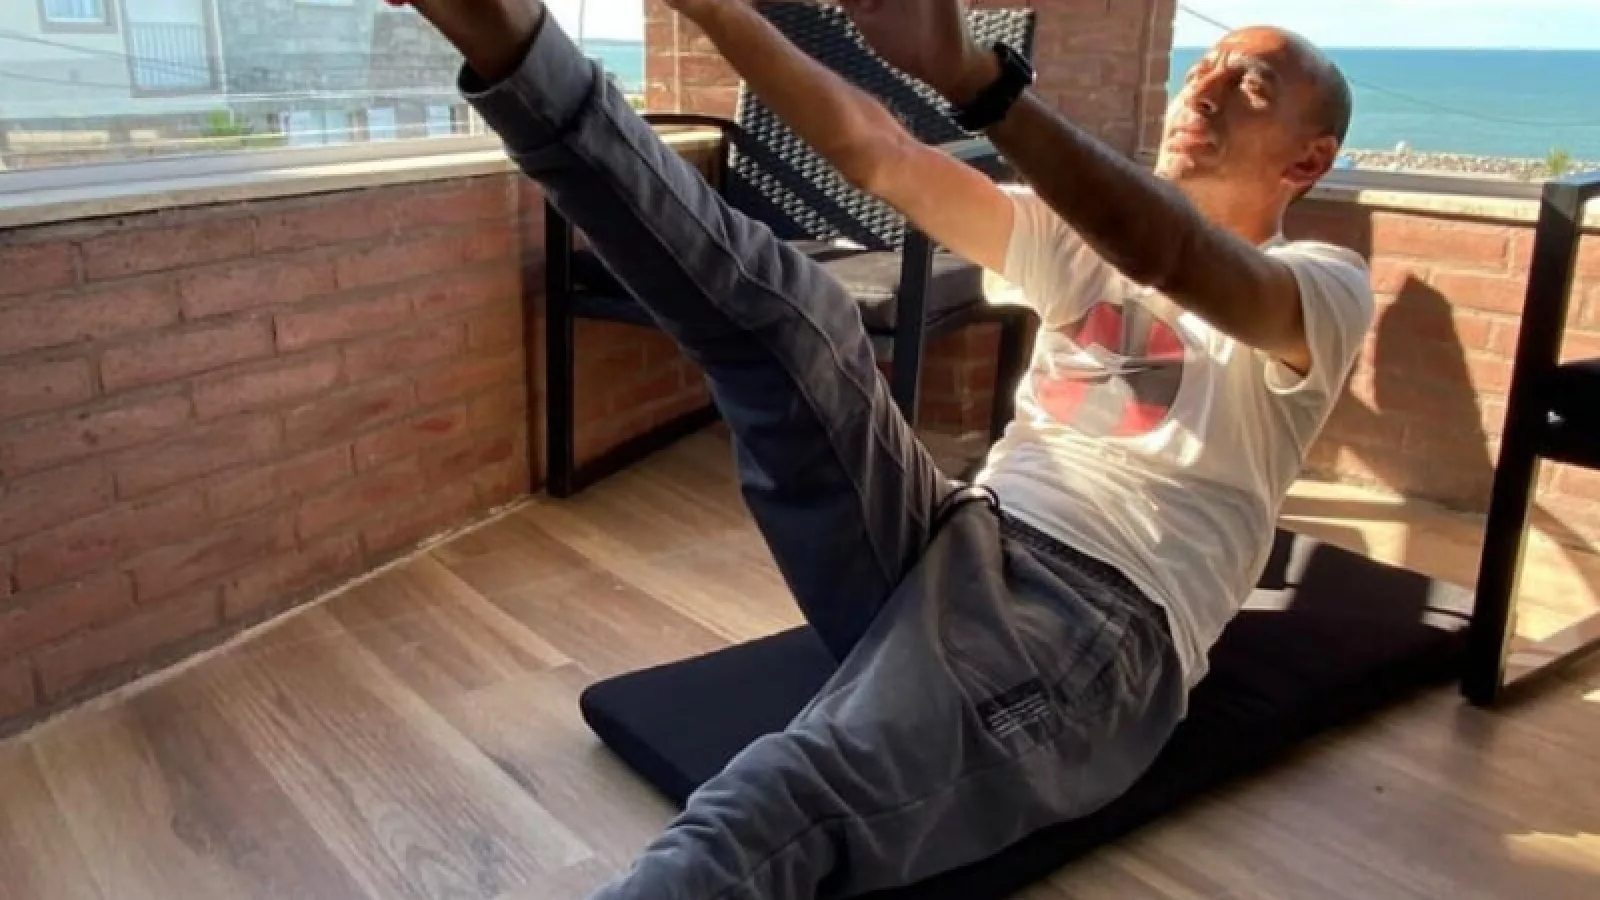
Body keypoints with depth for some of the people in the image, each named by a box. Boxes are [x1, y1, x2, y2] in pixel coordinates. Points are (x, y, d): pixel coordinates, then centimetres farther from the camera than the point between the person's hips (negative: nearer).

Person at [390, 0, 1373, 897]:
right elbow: (878, 153, 10)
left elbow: (1176, 262, -18)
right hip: (956, 547, 6)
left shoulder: (1327, 286, 8)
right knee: (781, 304, -14)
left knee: (793, 804, -36)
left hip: (1101, 618, -5)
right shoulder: (1084, 240, 23)